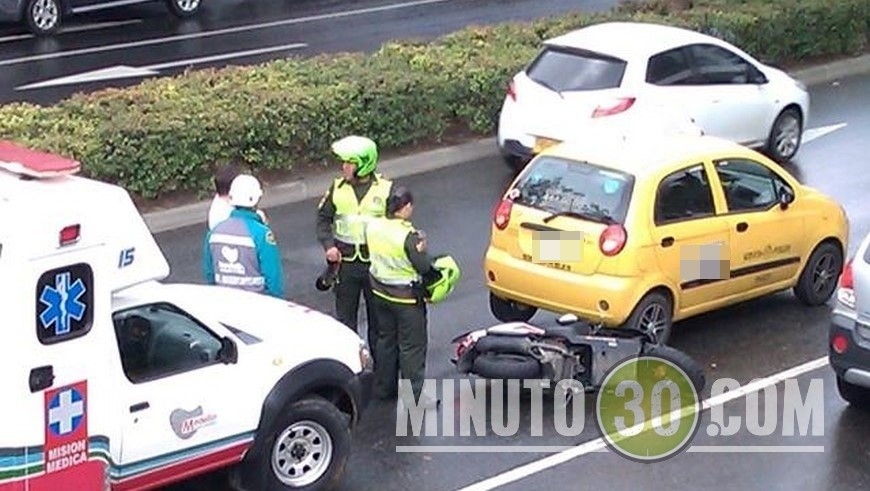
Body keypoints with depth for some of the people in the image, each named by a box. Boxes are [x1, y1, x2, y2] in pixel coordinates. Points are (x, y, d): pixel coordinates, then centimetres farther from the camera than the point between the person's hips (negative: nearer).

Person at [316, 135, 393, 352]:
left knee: (378, 318, 9)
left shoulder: (385, 188, -7)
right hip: (345, 262, 2)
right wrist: (328, 244, -8)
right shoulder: (338, 187, 0)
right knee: (345, 317, 10)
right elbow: (323, 218, 8)